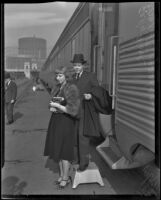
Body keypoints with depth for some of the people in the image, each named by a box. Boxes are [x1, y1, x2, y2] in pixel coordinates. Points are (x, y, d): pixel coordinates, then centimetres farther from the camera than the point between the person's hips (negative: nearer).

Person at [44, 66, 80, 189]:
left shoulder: (72, 89, -15)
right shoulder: (57, 88, 9)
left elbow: (72, 110, -20)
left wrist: (57, 106, -16)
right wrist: (52, 108, -2)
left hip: (66, 122, -8)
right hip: (56, 120, 8)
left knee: (64, 150, -1)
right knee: (57, 149, 13)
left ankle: (66, 178, 16)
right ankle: (62, 175, 28)